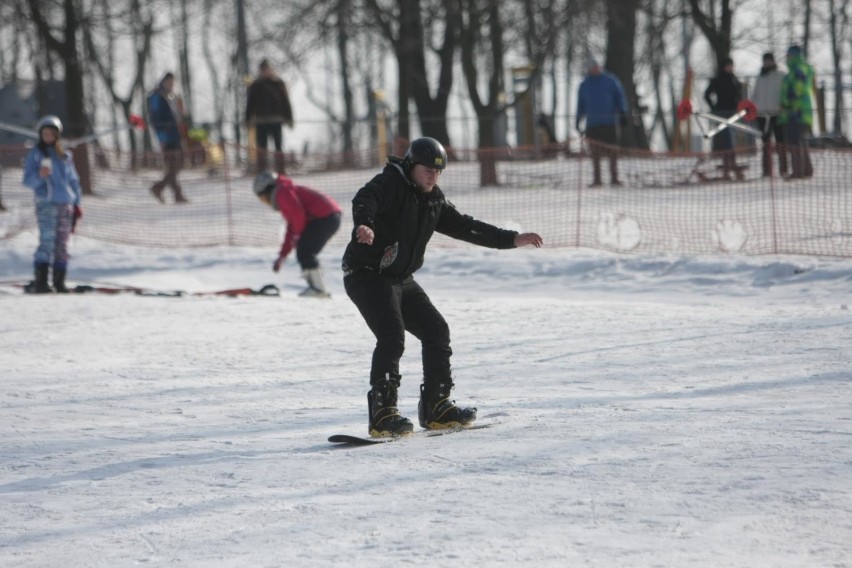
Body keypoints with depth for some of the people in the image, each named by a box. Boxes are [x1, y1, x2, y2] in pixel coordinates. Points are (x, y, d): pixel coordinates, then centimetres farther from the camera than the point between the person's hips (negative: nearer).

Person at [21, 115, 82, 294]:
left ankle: (59, 281, 6)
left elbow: (73, 180, 23)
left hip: (66, 205, 5)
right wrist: (39, 175, -22)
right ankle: (40, 282, -20)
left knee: (62, 245, 3)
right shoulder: (35, 154, 5)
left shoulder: (65, 155, 17)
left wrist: (76, 204, 16)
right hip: (46, 203, -5)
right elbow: (28, 180, -1)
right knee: (47, 242, -16)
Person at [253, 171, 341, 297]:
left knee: (304, 252, -7)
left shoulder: (282, 192, -3)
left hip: (325, 217, -10)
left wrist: (297, 235, 0)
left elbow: (298, 214, -17)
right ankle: (315, 287, 14)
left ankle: (318, 288, -7)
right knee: (306, 253, 14)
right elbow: (292, 227, 30)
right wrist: (282, 255, 29)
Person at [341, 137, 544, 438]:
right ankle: (382, 413, -21)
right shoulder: (389, 184, -15)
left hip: (401, 279, 9)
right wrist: (363, 225, -60)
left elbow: (464, 227, 20)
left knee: (436, 331, 9)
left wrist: (512, 240, 18)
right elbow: (365, 201, -36)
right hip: (367, 275, -9)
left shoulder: (433, 199, 11)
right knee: (392, 336, -23)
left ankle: (436, 407, 20)